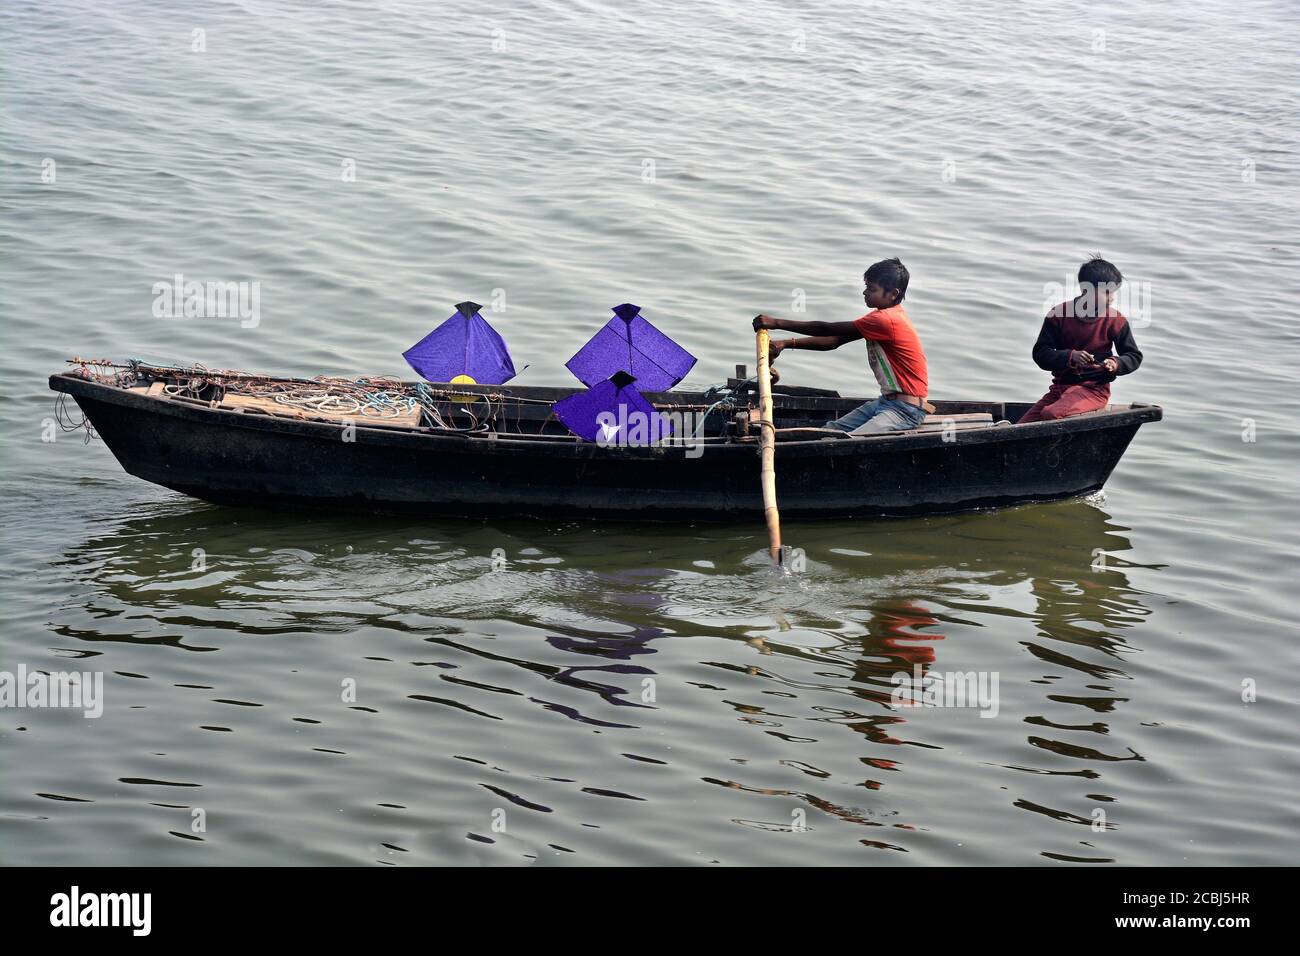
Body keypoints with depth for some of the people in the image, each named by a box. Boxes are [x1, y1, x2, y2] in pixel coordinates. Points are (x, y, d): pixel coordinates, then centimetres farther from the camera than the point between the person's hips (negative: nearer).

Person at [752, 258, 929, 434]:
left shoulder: (887, 320, -18)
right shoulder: (882, 316, 15)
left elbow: (828, 330, -16)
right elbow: (834, 341, 12)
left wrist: (777, 323, -11)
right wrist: (787, 343, 1)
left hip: (905, 410, -10)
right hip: (886, 401, 10)